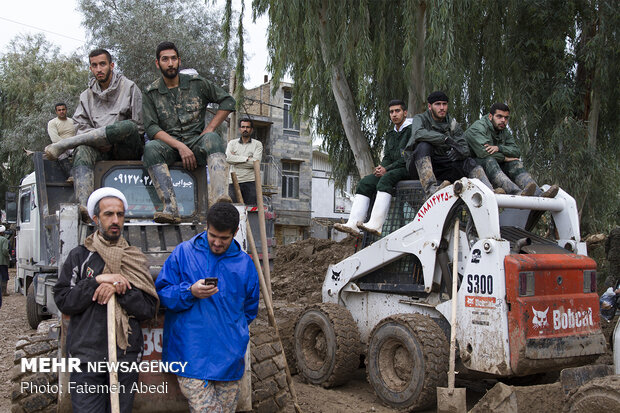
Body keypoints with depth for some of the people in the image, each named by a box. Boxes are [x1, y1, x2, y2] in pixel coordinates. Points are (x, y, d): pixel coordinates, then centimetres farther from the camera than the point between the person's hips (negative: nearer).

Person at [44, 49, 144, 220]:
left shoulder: (129, 87, 5)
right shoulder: (87, 95, 19)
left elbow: (139, 126, -1)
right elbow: (82, 127, 11)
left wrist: (113, 140, -9)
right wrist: (99, 141, -10)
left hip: (127, 150, -3)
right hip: (101, 149, 3)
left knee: (127, 126, -37)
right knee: (82, 151, -32)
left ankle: (62, 145, -29)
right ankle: (84, 206, -53)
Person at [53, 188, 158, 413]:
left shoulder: (135, 259, 7)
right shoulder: (79, 256, 4)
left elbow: (149, 310, 0)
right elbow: (63, 301, -5)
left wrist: (120, 289, -14)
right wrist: (97, 281, -15)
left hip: (127, 356, 2)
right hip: (87, 358, -1)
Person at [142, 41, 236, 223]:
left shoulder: (196, 83, 8)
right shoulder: (151, 92, 7)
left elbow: (228, 101, 9)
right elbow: (151, 127, -4)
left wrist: (209, 129, -3)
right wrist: (180, 146, -18)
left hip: (196, 141, 0)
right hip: (169, 144, 0)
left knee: (213, 139, -34)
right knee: (151, 148, -33)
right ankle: (171, 209, -44)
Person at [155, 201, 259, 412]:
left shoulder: (245, 263, 9)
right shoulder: (183, 252, 1)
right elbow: (162, 293, 0)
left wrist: (236, 333, 11)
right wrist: (190, 292, -16)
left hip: (230, 360, 3)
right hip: (192, 357, -3)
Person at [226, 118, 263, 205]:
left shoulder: (257, 144, 8)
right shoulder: (232, 143, 14)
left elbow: (255, 162, -7)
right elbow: (228, 158, -6)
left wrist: (235, 159, -4)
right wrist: (247, 158, -8)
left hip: (250, 182, -1)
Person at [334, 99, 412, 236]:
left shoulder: (412, 130, 0)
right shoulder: (390, 135, 25)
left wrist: (387, 169, -15)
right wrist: (381, 167, -6)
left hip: (408, 170, -7)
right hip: (391, 171, 7)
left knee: (386, 179, -36)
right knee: (366, 182, -15)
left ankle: (376, 225, -47)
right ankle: (353, 224, -31)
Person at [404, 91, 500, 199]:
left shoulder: (453, 124, 12)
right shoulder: (420, 118, 2)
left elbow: (465, 149, 1)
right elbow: (418, 133, -24)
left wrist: (458, 151, -24)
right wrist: (446, 139, -30)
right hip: (419, 165, -4)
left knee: (470, 163, -17)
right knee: (423, 146, -32)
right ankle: (431, 190, -51)